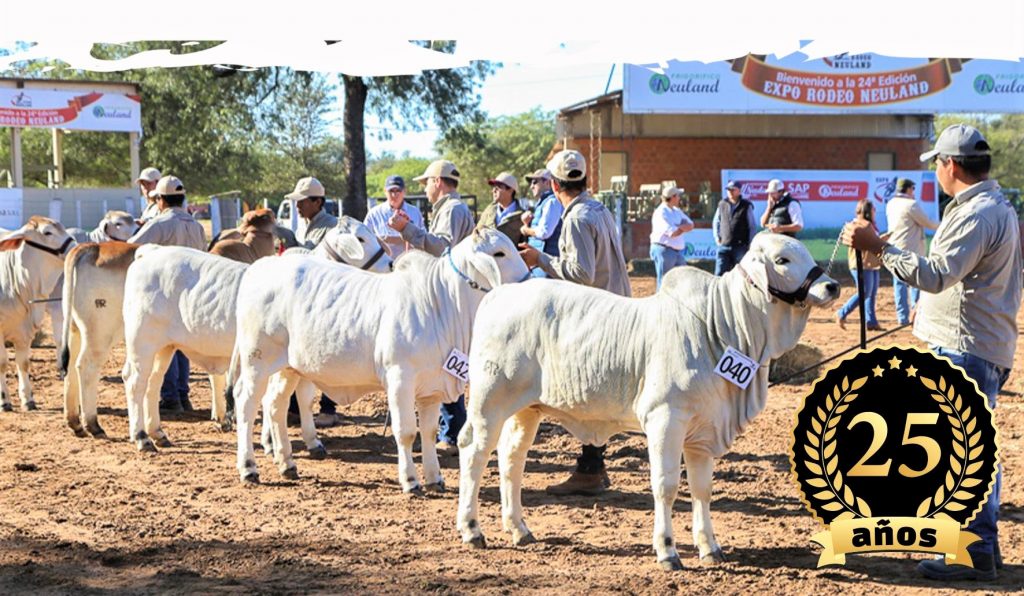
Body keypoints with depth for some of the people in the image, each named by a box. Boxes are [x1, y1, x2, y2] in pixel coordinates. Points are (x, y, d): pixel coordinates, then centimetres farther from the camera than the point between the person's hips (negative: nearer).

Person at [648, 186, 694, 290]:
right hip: (664, 250, -9)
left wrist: (678, 227, -13)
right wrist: (684, 228, -3)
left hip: (678, 251, 9)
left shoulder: (677, 211, 14)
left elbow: (690, 225, 6)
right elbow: (673, 233, -21)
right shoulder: (661, 213, -14)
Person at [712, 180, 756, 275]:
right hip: (724, 246, 3)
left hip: (740, 247, -3)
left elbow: (753, 226, 3)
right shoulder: (722, 205, 9)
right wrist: (717, 237, 13)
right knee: (719, 274, -6)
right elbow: (716, 222, 24)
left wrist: (751, 244, -2)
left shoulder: (746, 206, 1)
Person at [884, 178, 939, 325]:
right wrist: (940, 225, 11)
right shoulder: (911, 204, -14)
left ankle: (902, 317, 5)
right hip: (911, 249, -6)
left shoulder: (890, 204, 8)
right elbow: (928, 223, -8)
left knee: (899, 284, 7)